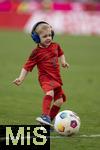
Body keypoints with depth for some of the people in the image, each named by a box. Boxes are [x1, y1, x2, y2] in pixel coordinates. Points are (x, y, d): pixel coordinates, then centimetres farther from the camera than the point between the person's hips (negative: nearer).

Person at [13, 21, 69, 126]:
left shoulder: (55, 46, 7)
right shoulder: (37, 52, -9)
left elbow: (60, 53, 31)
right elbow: (27, 66, -5)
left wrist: (63, 61, 14)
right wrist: (21, 78, -11)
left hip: (56, 77, 7)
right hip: (45, 77, -7)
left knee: (59, 101, 5)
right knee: (50, 93, -35)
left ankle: (48, 121, 19)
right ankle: (45, 116, -45)